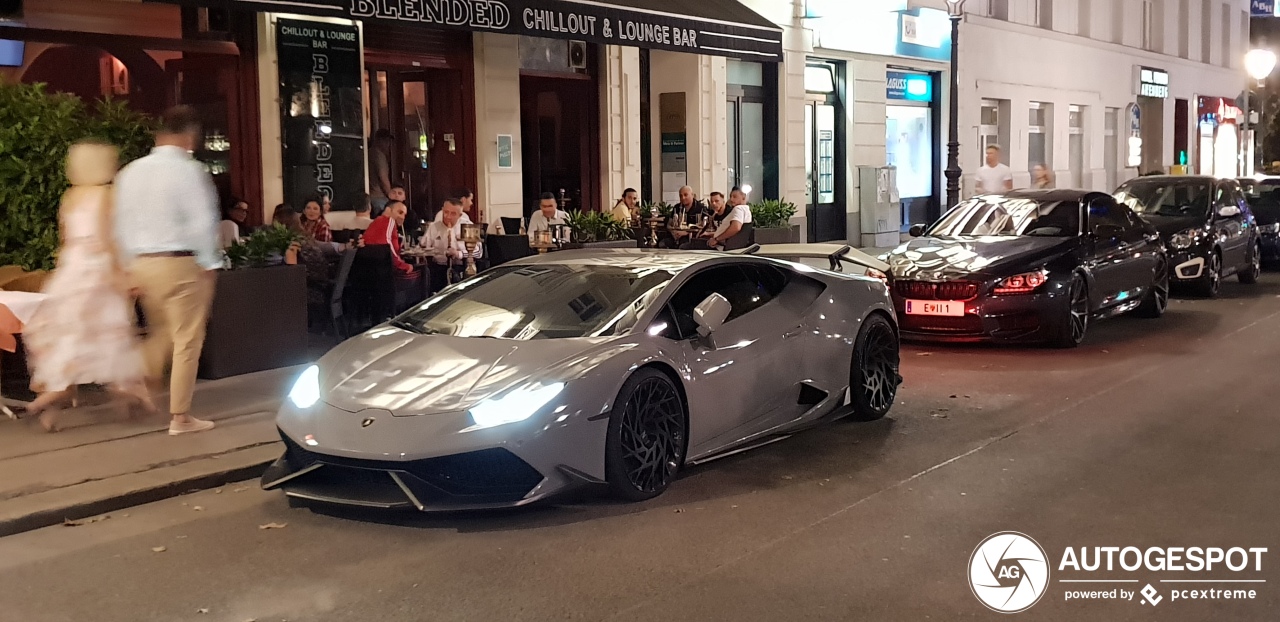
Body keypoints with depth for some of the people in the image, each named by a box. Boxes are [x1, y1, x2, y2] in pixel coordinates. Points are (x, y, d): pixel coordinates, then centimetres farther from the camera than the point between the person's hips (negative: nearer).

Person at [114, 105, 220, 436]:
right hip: (180, 262, -6)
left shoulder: (131, 171, 8)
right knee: (187, 340, 2)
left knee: (160, 334, 25)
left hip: (142, 263, 6)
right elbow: (202, 222, -15)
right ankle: (180, 417, 6)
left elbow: (122, 223, 10)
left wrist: (131, 266, 16)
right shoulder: (188, 170, -11)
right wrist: (209, 265, -6)